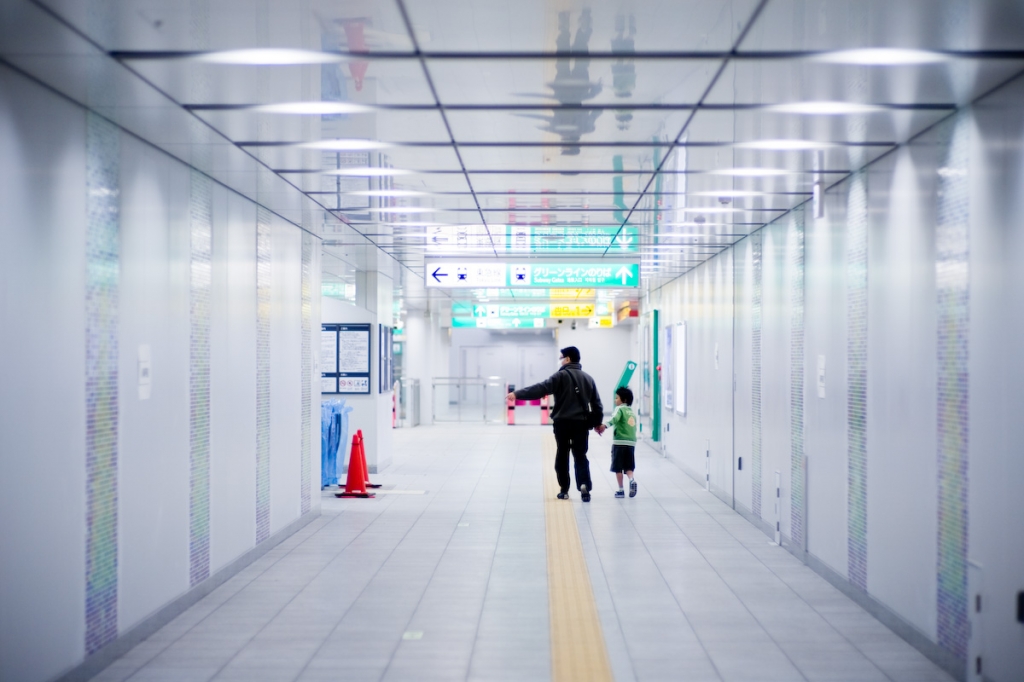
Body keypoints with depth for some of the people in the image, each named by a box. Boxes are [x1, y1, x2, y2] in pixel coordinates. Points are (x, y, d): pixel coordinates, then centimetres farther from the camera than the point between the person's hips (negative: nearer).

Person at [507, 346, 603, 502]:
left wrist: (518, 394, -19)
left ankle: (564, 489, 13)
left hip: (562, 422, -3)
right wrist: (597, 423, 25)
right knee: (580, 455, 6)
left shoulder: (561, 376, -5)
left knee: (562, 455, 10)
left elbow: (541, 388, -17)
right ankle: (584, 484, -17)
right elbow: (597, 404, 15)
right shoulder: (588, 378, 11)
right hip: (581, 423, 3)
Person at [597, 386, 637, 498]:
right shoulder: (631, 411, 17)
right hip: (631, 442, 6)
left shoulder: (620, 409, -4)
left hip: (619, 442, -6)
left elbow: (615, 419, -26)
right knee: (628, 467, 10)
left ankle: (621, 490, 5)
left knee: (618, 467, 4)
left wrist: (605, 425, -39)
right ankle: (632, 479, -17)